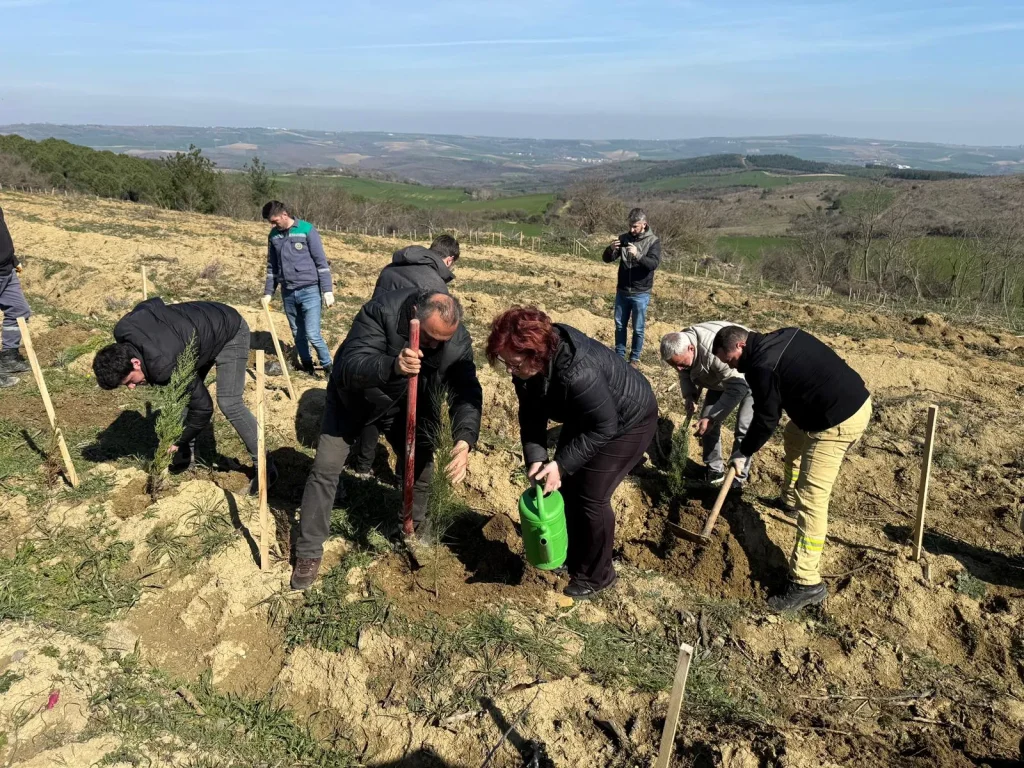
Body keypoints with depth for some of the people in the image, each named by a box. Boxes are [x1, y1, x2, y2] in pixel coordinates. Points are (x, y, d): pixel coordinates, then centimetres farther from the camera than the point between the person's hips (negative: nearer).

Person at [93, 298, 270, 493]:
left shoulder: (165, 366, -38)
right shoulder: (123, 330, -18)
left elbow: (202, 407, -27)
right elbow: (154, 302, 2)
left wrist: (178, 441, -12)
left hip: (230, 332, -9)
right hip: (200, 330, 9)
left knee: (229, 404, -18)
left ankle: (264, 468, -8)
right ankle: (185, 454, 20)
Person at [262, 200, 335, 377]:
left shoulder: (307, 230, -7)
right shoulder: (273, 235, 8)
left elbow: (321, 262, -7)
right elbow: (272, 266, 16)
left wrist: (328, 290, -11)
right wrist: (268, 292, 12)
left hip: (309, 291, -5)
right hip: (287, 293, 5)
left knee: (313, 334, -10)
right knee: (298, 334, 11)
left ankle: (328, 368, 5)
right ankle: (307, 367, 23)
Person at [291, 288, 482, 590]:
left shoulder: (458, 340, -25)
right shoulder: (381, 311, -37)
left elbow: (467, 392, -25)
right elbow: (349, 367, -43)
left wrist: (464, 439, -42)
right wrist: (392, 366, -63)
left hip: (404, 404, 3)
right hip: (352, 396, -3)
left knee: (421, 464, 2)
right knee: (325, 469, -6)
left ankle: (417, 524, 34)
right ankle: (308, 552, 9)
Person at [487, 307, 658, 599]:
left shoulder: (577, 374, -42)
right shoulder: (529, 364, -18)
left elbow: (605, 427, -31)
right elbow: (531, 413, -9)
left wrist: (561, 464, -29)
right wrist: (535, 457, -23)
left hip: (626, 422, -8)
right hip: (585, 418, 8)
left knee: (591, 497, -5)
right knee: (566, 484, 11)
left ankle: (597, 575, 17)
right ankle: (573, 557, 33)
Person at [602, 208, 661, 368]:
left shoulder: (653, 241, -8)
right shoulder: (624, 238, 1)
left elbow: (654, 264, -21)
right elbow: (607, 259, 0)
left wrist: (638, 255, -38)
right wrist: (611, 249, -22)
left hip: (640, 294, -4)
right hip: (622, 291, 4)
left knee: (638, 329, 6)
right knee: (619, 325, 13)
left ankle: (635, 358, 19)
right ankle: (619, 355, 27)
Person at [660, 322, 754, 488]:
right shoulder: (681, 346, -20)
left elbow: (737, 389, -41)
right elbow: (686, 374, 1)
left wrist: (711, 419, -42)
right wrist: (689, 397, -17)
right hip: (720, 377, 7)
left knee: (744, 429, -10)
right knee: (707, 420, 3)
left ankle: (739, 476, 6)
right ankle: (714, 470, 16)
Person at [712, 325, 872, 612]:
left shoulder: (761, 366, -17)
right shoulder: (782, 336, 9)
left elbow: (766, 419, -9)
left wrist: (743, 452, 5)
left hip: (839, 420, -11)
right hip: (857, 397, 11)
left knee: (811, 497, -9)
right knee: (793, 436, 33)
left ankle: (806, 583, -6)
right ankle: (790, 500, 53)